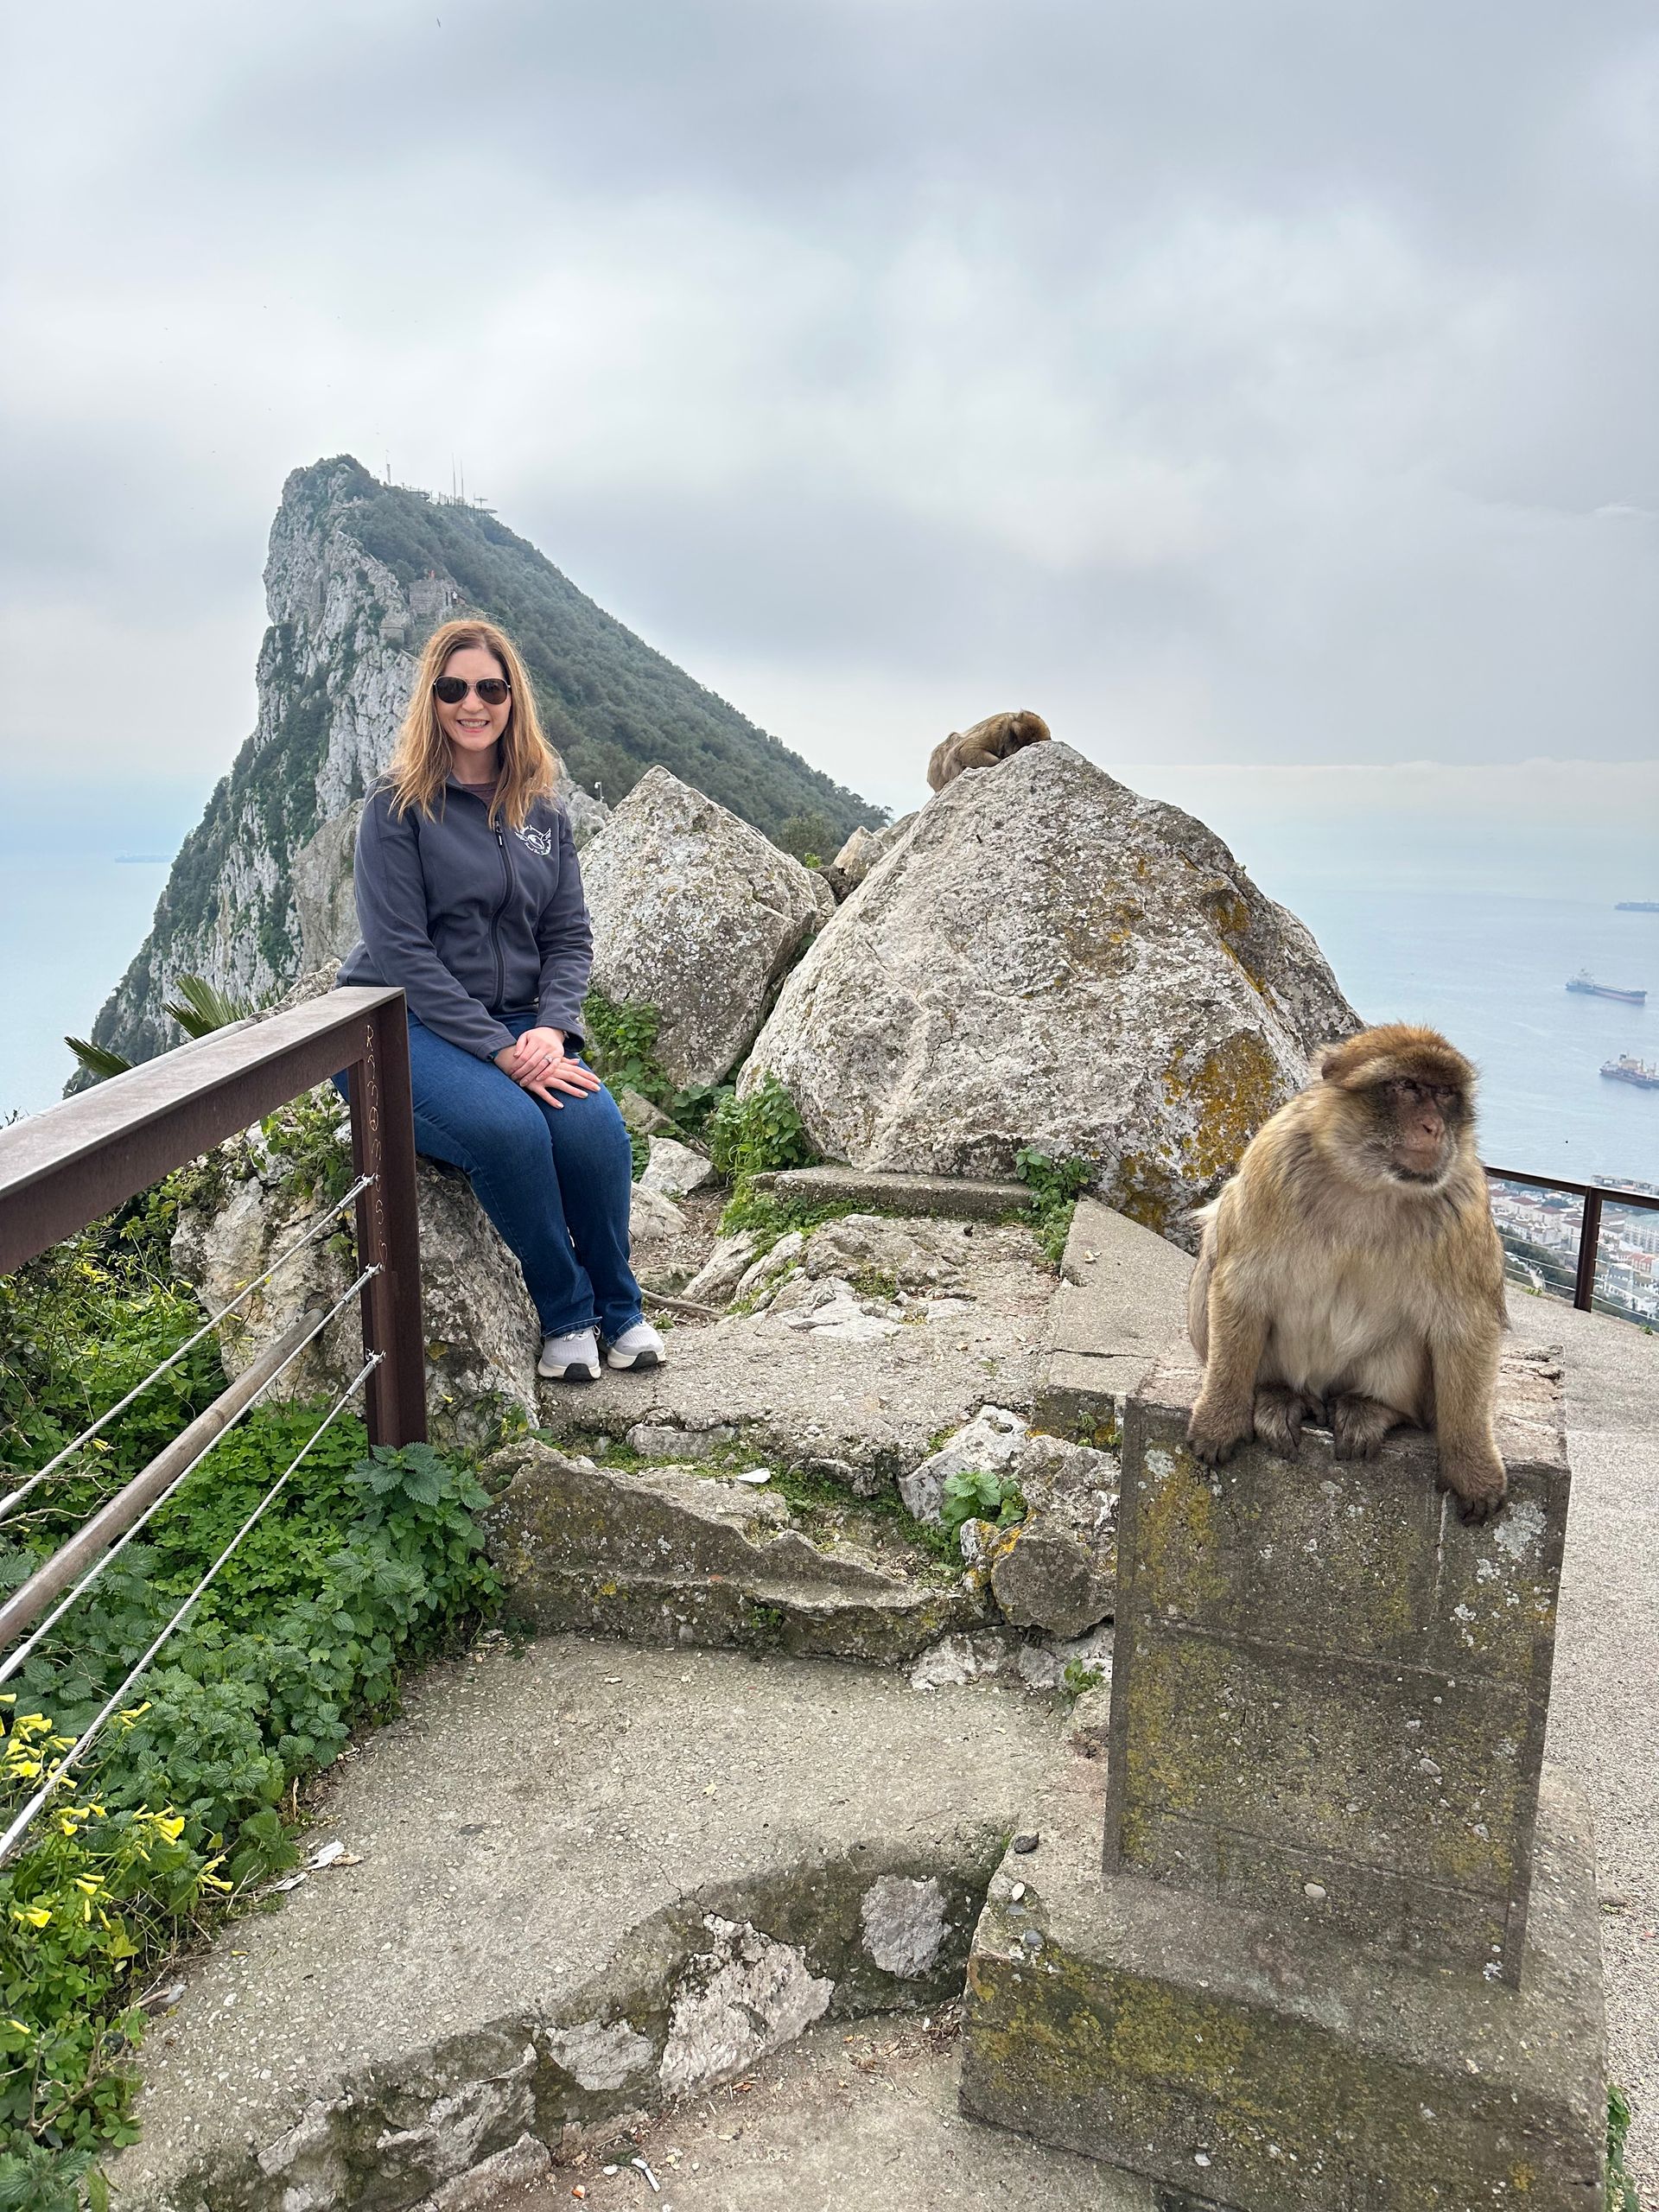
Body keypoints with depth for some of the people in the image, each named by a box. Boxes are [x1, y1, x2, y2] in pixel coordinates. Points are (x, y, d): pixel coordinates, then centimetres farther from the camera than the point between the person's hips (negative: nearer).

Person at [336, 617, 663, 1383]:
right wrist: (499, 1052, -21)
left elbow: (570, 937, 9)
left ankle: (619, 1308, -1)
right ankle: (567, 1313, -10)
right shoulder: (398, 806, -6)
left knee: (595, 1127, -25)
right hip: (404, 1025, -4)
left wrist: (549, 1030, -11)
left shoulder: (541, 810, 10)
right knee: (509, 1128, -33)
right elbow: (400, 952, -13)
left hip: (517, 1025, 4)